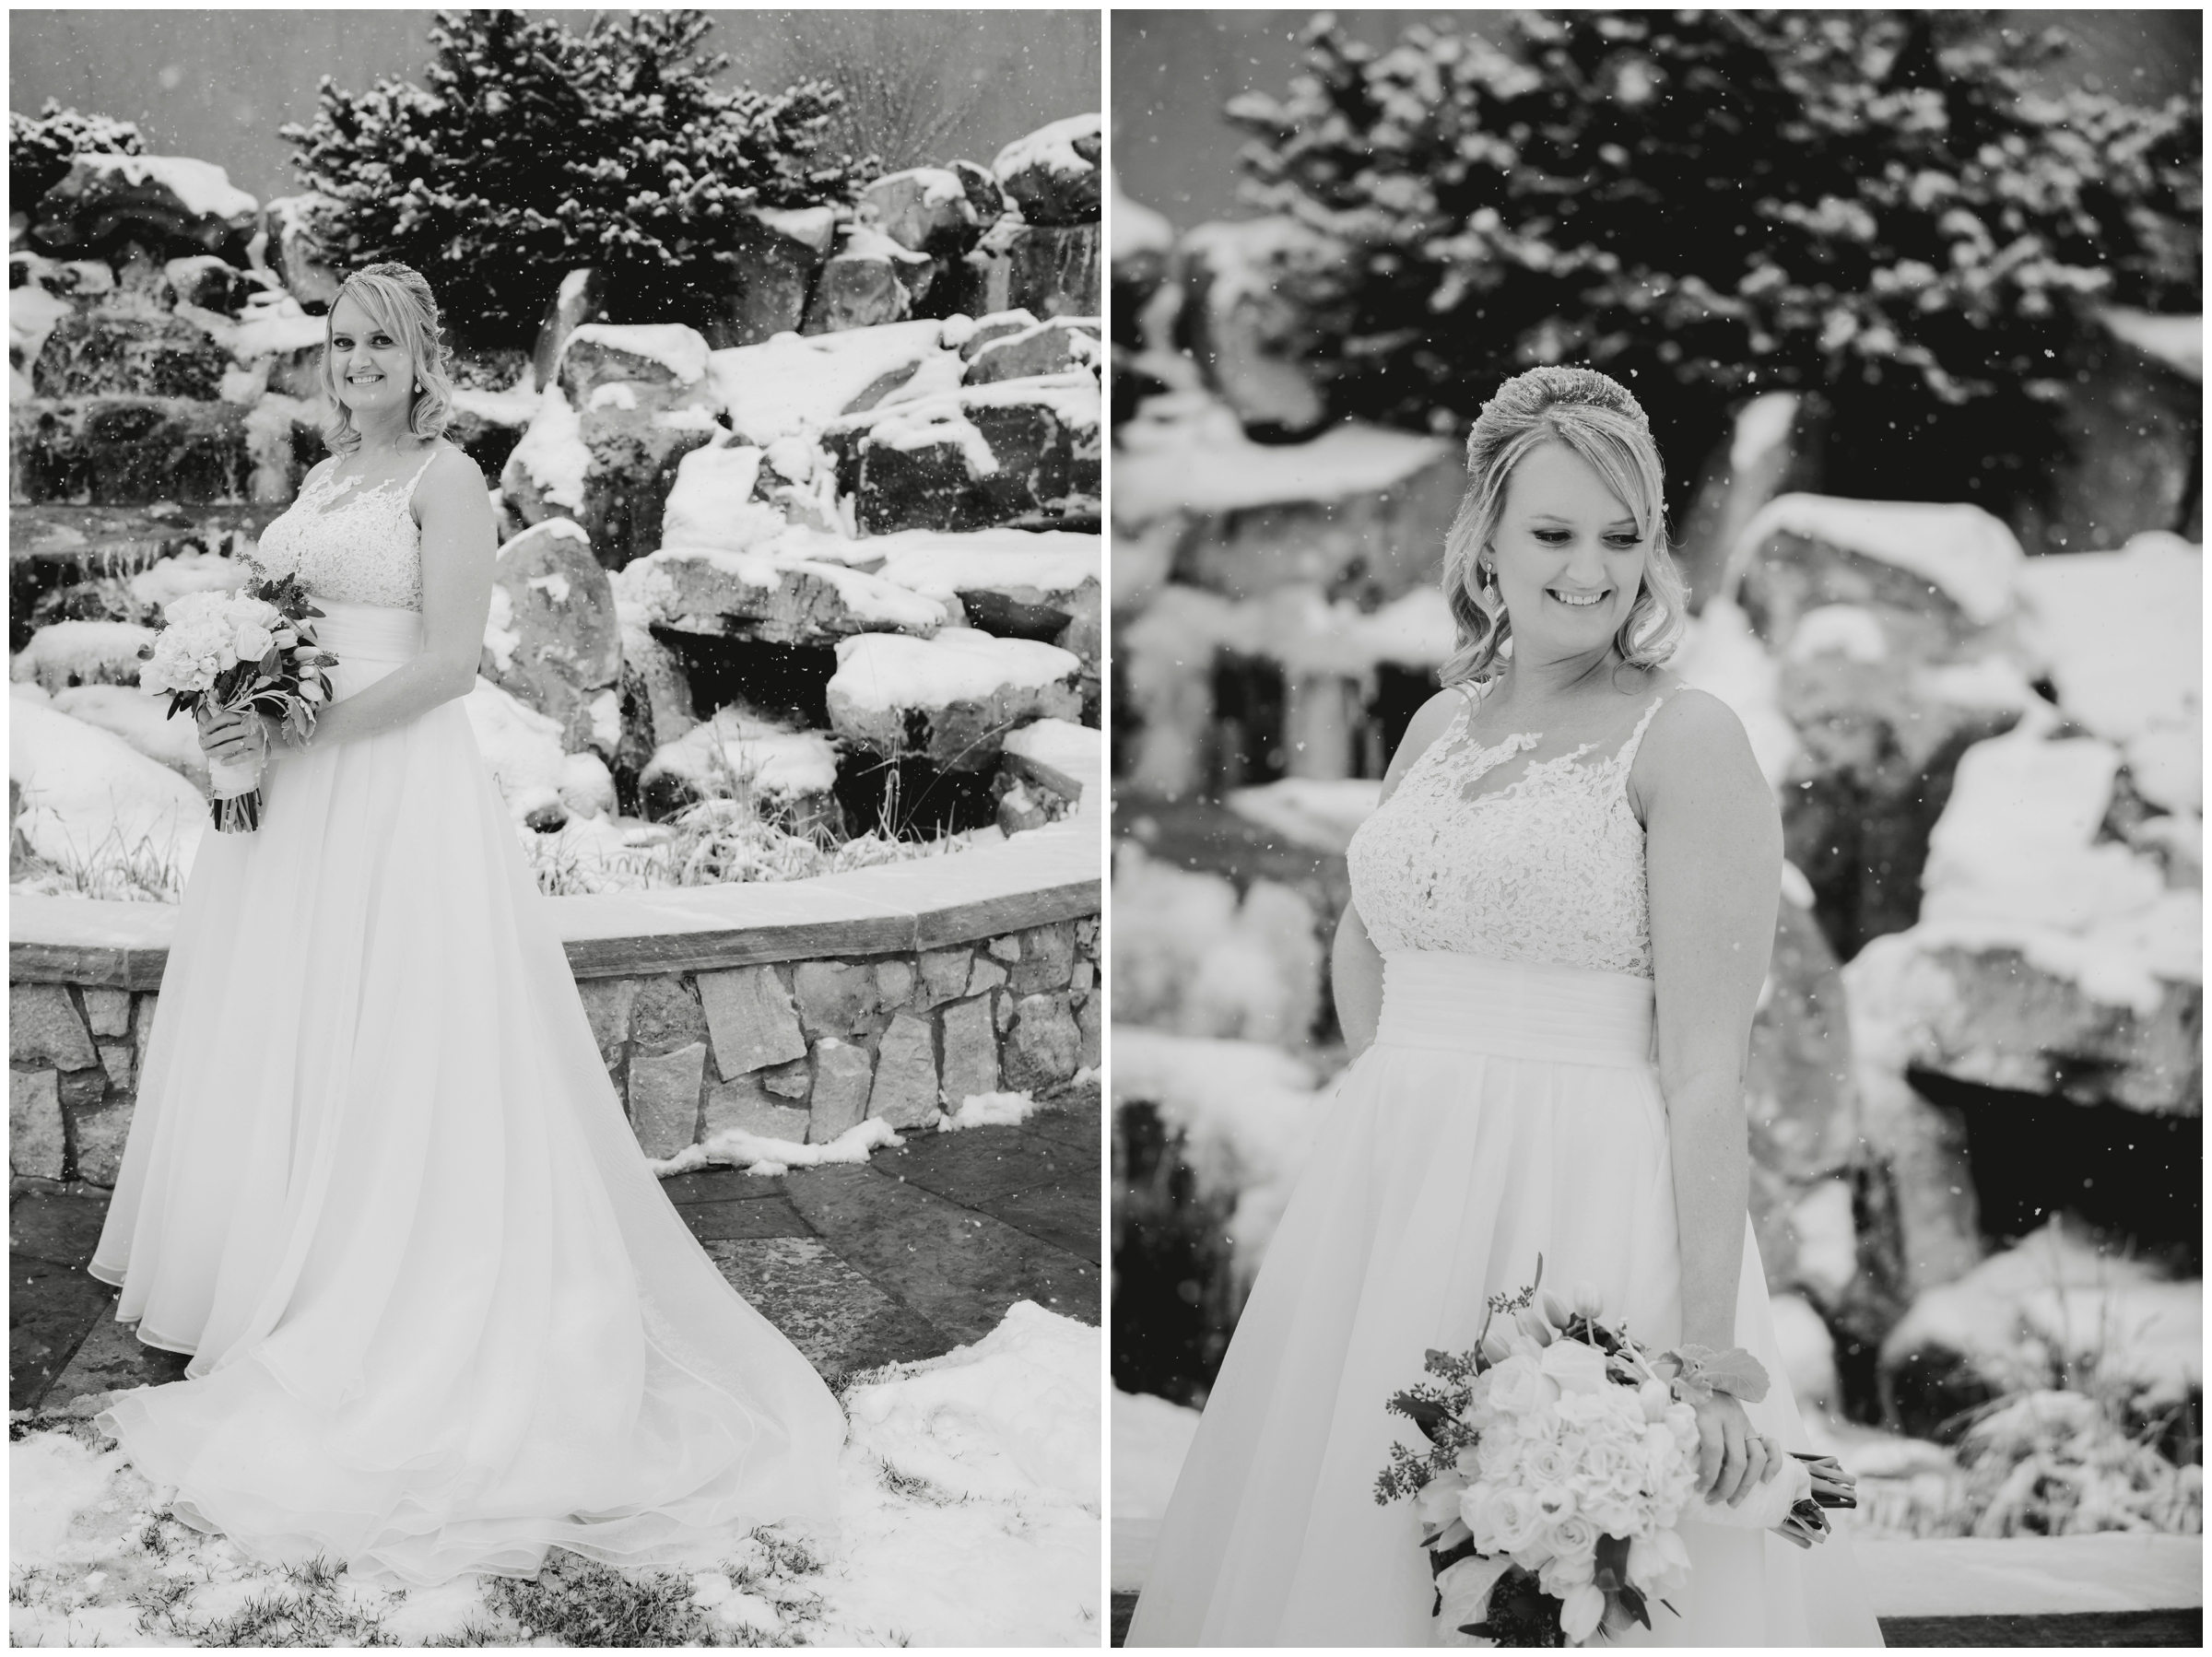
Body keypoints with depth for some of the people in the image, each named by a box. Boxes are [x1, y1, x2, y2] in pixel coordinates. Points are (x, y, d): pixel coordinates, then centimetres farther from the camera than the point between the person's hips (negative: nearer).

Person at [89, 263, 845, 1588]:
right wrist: (239, 704, 2)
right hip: (296, 795, 8)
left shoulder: (446, 481, -8)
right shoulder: (324, 479, 15)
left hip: (399, 791, -8)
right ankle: (268, 1277, 23)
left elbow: (449, 662, -15)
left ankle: (399, 1317, 4)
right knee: (277, 1039, 11)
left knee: (383, 1051, -4)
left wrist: (302, 725, -19)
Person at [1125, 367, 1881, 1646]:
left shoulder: (1688, 742, -8)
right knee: (1344, 1555, 13)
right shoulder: (1442, 724, 10)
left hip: (1587, 1213, -6)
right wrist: (1402, 1103, 13)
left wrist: (1709, 1357, -20)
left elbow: (1708, 1071, -15)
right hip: (1389, 1204, 6)